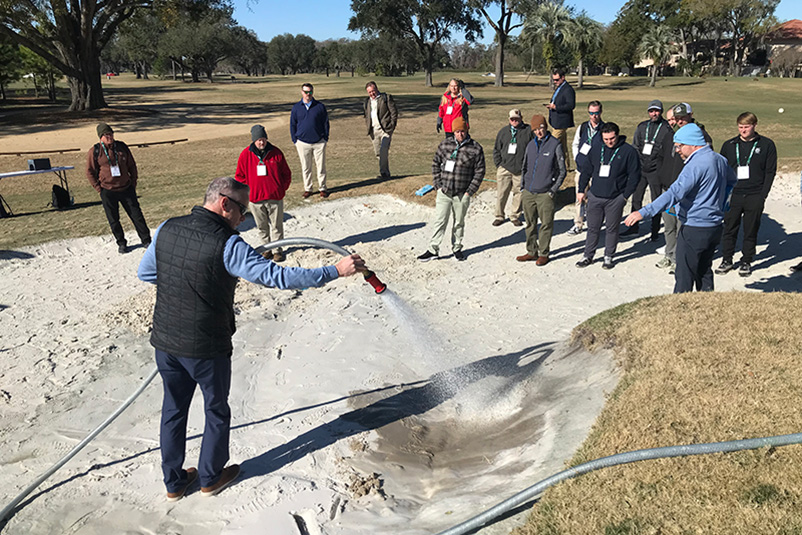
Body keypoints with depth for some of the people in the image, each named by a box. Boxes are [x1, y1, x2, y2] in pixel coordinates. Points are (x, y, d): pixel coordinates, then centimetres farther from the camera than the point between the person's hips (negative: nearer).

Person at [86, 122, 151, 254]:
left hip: (126, 189, 1)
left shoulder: (122, 147, 2)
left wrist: (133, 183, 7)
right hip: (107, 192, -1)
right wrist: (99, 189, -2)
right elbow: (90, 172, 2)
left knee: (137, 215, 4)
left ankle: (146, 240, 15)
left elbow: (132, 165, 11)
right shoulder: (94, 151, -5)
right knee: (113, 220, 7)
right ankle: (121, 243, 23)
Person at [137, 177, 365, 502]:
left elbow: (144, 273, 11)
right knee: (216, 411, 18)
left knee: (173, 409, 22)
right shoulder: (226, 245, -22)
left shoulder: (167, 229, -3)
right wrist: (335, 271, -26)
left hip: (165, 341, 6)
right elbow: (278, 277, -28)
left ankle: (174, 483, 37)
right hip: (206, 348, -5)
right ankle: (211, 478, 36)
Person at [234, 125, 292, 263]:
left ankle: (278, 250, 14)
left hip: (275, 197, -1)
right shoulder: (246, 154, -1)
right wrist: (248, 190, -1)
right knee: (262, 226, 11)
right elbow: (239, 176, 7)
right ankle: (266, 248, 24)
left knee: (276, 225, 4)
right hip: (255, 199, 1)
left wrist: (282, 188, -1)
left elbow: (286, 173, 7)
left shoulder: (276, 152, -2)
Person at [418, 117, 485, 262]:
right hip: (444, 192, 1)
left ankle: (457, 248, 29)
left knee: (459, 223, 13)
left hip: (462, 195, -1)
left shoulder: (476, 149, -4)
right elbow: (435, 164, 9)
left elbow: (479, 172, -2)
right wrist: (437, 185, 1)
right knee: (439, 221, 1)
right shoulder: (445, 144, 3)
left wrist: (469, 191, -7)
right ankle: (432, 250, 10)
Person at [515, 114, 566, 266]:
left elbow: (562, 171, -3)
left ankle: (544, 254, 14)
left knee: (546, 225, 3)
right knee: (530, 224, 12)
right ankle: (532, 252, 23)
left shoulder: (555, 144, -5)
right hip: (528, 193, 5)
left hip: (545, 194, -5)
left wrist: (553, 190, -8)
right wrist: (523, 188, 11)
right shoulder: (531, 145, 10)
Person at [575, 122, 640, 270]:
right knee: (592, 228, 8)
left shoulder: (629, 151, -6)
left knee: (612, 228, 7)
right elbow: (586, 170, 14)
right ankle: (588, 256, 19)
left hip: (615, 199, -3)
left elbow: (634, 175, -3)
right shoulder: (596, 149, 6)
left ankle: (609, 256, 20)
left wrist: (625, 195, -6)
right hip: (595, 196, 3)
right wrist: (581, 190, 10)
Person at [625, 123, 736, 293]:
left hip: (694, 229, -9)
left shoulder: (696, 165, -21)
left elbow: (675, 193, -31)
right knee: (704, 272, 19)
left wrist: (644, 212, -36)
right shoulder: (720, 159, 9)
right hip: (715, 227, 9)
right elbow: (731, 180, 29)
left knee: (684, 276, -2)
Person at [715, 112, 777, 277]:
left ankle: (746, 261, 17)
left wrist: (762, 195, -6)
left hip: (755, 197, -1)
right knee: (729, 229, 4)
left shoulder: (767, 145, 3)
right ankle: (726, 260, 16)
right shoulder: (729, 145, 8)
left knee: (751, 231, 6)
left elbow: (770, 171, 2)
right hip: (733, 195, 2)